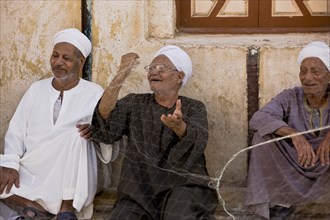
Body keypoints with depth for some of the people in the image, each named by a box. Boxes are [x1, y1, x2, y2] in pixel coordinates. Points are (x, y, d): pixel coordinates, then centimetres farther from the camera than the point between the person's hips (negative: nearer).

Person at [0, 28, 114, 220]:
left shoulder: (94, 93, 4)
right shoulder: (37, 89, 12)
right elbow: (16, 132, 5)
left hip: (69, 181, -2)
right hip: (29, 174, 2)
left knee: (76, 135, -31)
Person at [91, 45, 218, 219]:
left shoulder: (195, 108, 10)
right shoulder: (134, 103, 14)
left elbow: (197, 144, -11)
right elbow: (103, 131, -5)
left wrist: (179, 126, -35)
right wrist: (120, 76, -12)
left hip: (184, 186, -2)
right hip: (139, 191, 2)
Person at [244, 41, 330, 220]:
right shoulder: (290, 98, -6)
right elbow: (258, 119, -23)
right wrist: (294, 134, -39)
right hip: (293, 173, 1)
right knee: (264, 134, -18)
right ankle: (280, 202, -12)